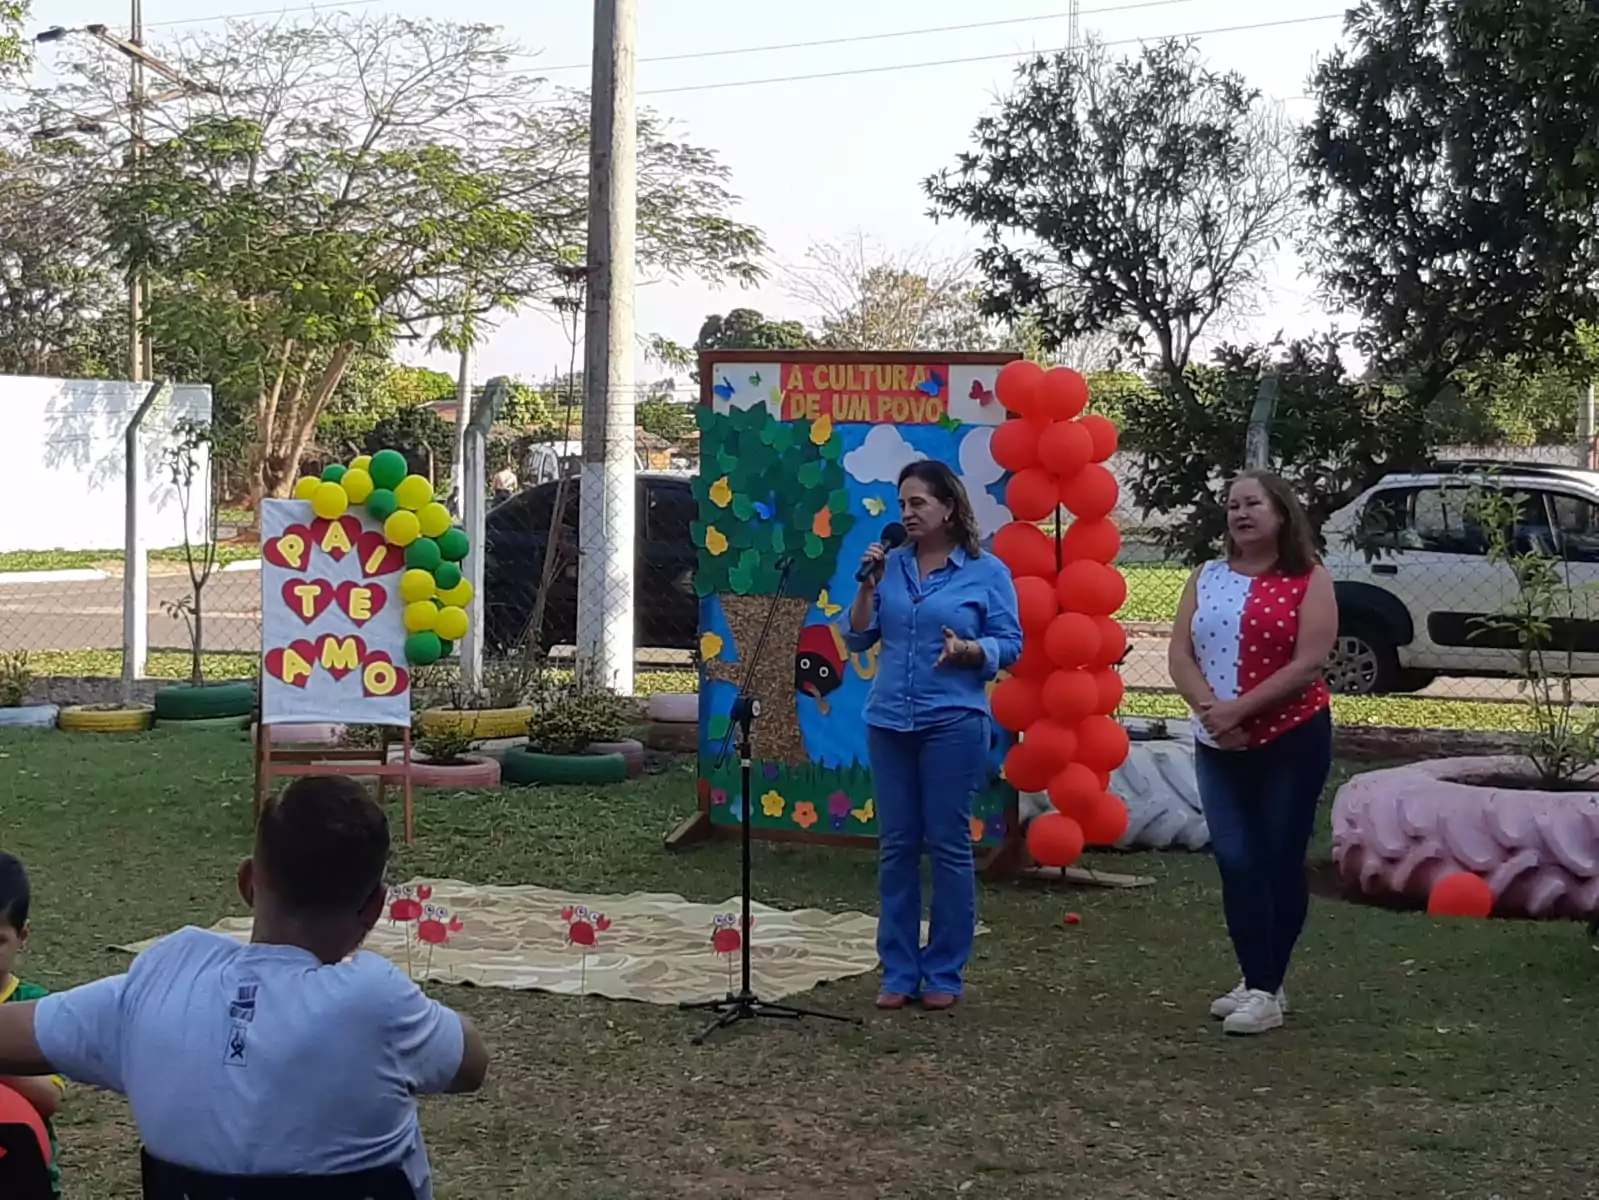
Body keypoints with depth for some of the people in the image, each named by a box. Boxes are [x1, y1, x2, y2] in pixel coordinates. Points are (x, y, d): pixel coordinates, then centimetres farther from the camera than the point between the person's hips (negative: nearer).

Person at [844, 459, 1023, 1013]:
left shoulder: (987, 572, -1)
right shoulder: (892, 565, 8)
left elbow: (1010, 645, -2)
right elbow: (857, 639, 8)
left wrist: (969, 649, -20)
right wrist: (868, 585, -5)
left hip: (953, 723, -4)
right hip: (889, 722, 4)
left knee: (949, 844, 1)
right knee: (895, 846, 7)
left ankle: (944, 974, 11)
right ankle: (898, 972, 15)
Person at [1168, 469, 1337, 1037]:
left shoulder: (1308, 579, -4)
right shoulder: (1207, 577, 10)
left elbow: (1308, 664, -14)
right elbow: (1180, 654, 2)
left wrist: (1238, 710, -18)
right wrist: (1208, 709, -16)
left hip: (1292, 739, -4)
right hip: (1218, 746, 4)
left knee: (1280, 861, 2)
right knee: (1236, 861, 1)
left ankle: (1268, 989, 9)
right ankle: (1256, 982, 11)